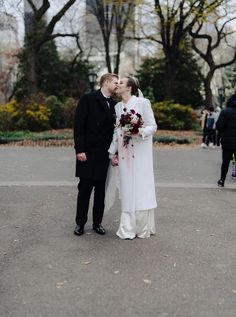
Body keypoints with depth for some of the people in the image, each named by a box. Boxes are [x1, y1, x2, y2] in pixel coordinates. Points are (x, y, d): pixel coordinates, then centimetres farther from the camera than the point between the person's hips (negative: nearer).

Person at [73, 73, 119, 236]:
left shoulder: (114, 105, 11)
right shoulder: (88, 99, -3)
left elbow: (115, 129, 9)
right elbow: (79, 125, -9)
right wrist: (79, 149, -14)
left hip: (105, 155, 4)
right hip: (88, 153, -4)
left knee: (101, 189, 8)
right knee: (85, 189, 3)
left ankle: (97, 222, 19)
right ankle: (80, 223, 16)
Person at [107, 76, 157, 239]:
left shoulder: (142, 102, -5)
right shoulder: (118, 106, 12)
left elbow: (153, 126, -5)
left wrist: (139, 132, -22)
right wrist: (113, 152, 12)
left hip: (140, 153, -5)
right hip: (124, 153, 5)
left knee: (141, 188, -2)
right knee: (127, 190, 6)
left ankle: (143, 227, 10)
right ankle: (128, 228, 13)